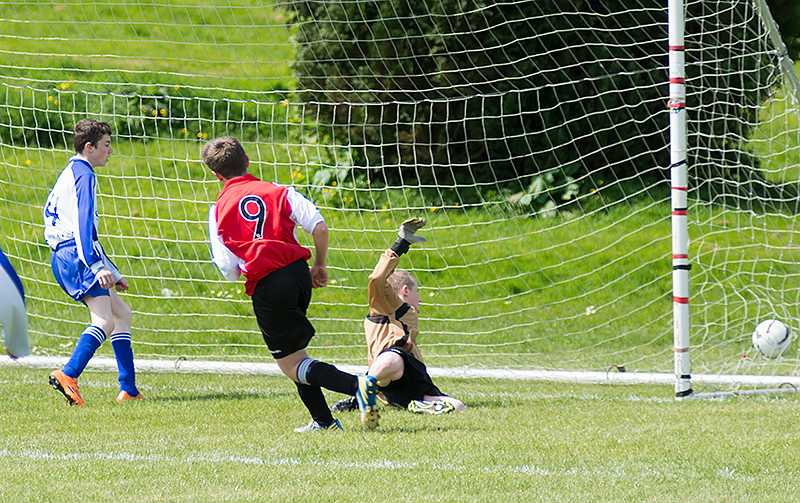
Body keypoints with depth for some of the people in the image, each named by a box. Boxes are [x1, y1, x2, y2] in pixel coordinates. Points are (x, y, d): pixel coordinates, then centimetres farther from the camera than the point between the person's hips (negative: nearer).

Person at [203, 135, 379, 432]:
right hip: (299, 273, 4)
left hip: (266, 287, -4)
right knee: (294, 349, 27)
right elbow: (319, 228, -3)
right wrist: (320, 266, 12)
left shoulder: (218, 210, 3)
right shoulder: (278, 192, 8)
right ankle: (323, 421, 20)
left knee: (291, 365, 2)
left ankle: (358, 385, -23)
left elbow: (229, 270, -2)